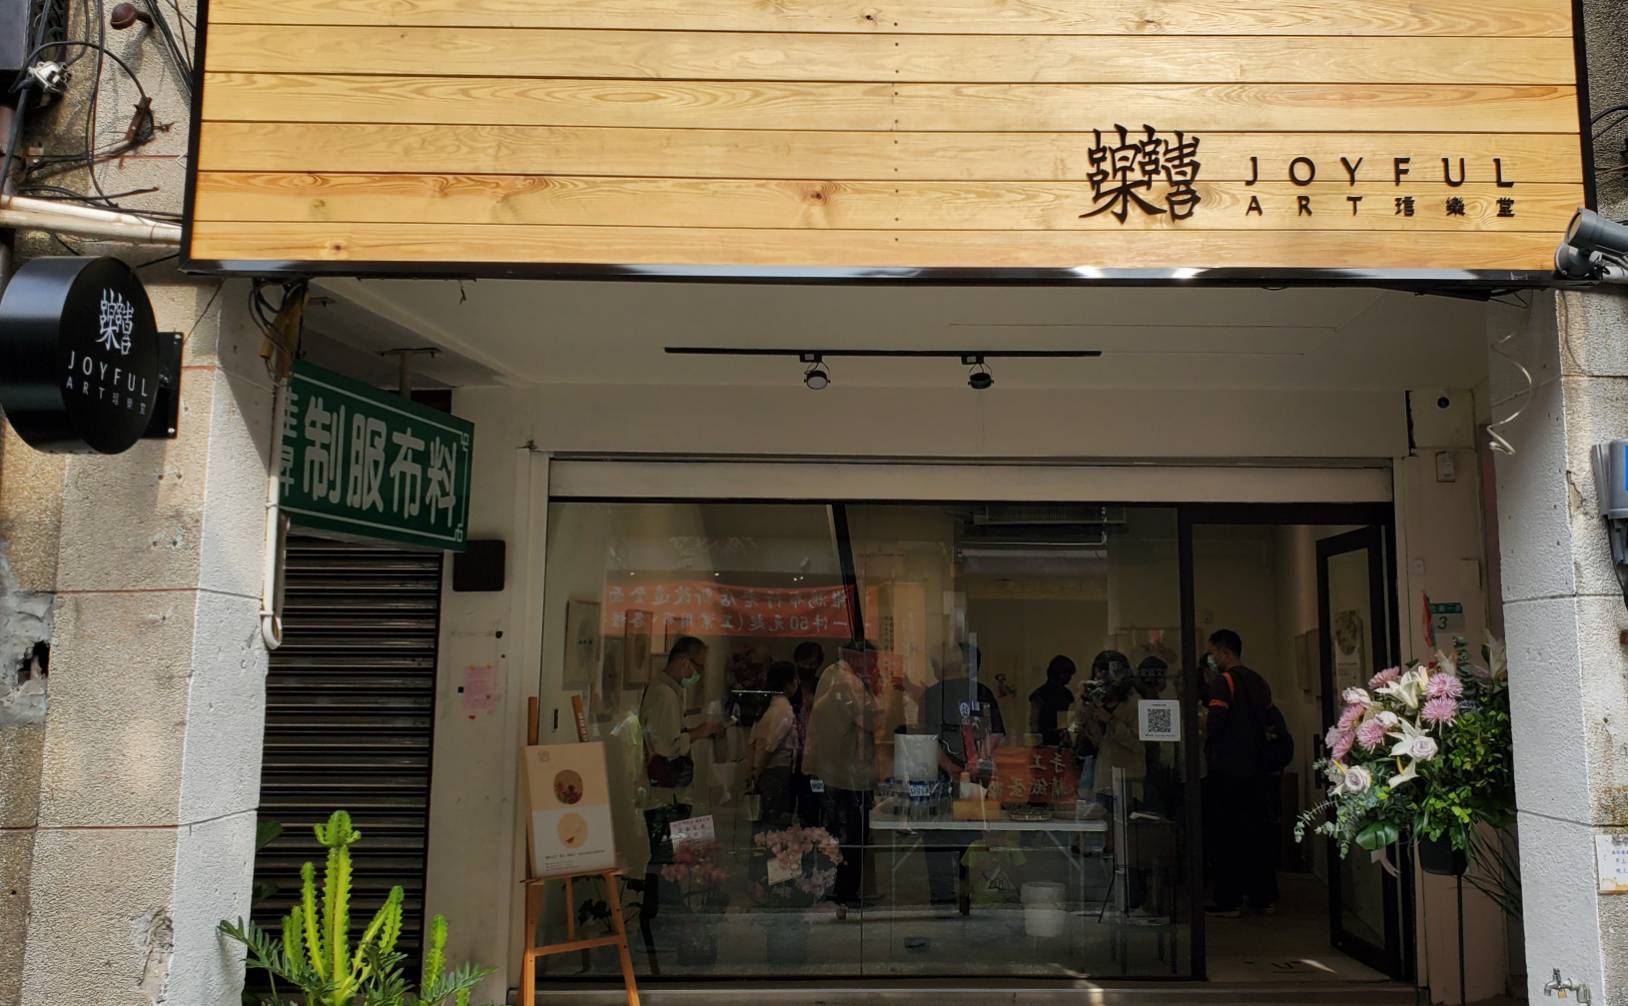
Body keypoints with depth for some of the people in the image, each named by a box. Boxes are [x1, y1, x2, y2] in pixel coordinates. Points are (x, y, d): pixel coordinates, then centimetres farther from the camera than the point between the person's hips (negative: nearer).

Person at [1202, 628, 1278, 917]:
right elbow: (1267, 721, 15)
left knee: (1227, 833, -2)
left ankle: (1228, 901, 0)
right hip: (1256, 768, 7)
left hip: (1227, 769, -7)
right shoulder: (1260, 682, 11)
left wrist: (1208, 753, -4)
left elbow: (1214, 723, -17)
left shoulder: (1224, 681, -11)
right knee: (1258, 829, 12)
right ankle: (1265, 896, 17)